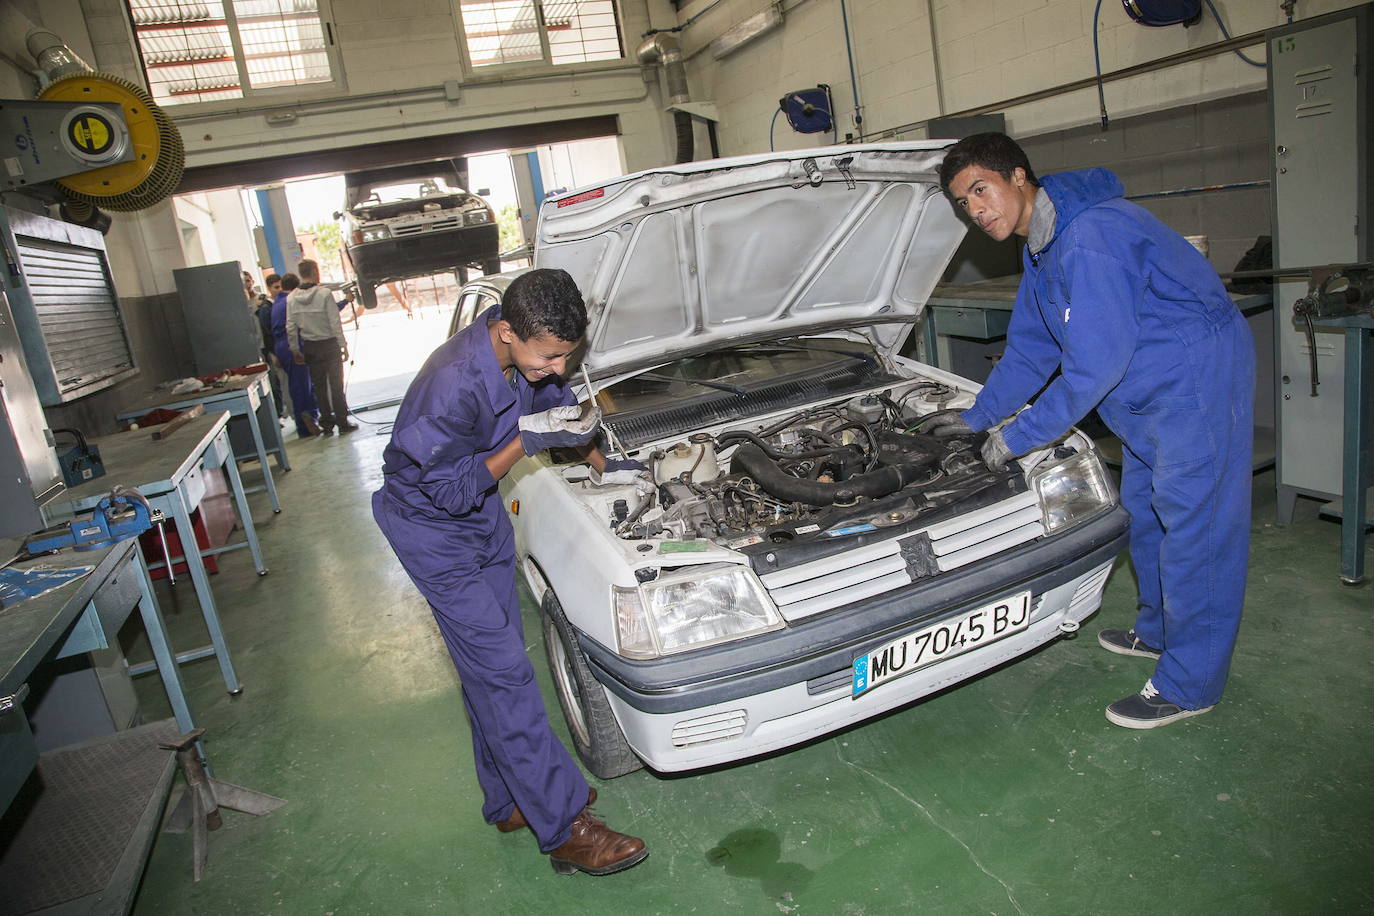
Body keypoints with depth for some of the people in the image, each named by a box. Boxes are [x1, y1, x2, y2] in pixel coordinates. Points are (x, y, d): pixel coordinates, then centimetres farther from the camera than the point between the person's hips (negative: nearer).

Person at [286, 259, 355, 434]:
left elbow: (291, 327, 0)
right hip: (329, 344, -4)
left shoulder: (291, 298, -2)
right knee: (336, 385, 5)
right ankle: (343, 422, 9)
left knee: (319, 386, 12)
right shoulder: (325, 294, -15)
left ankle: (326, 423, 18)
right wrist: (343, 345, -8)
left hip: (310, 347, 4)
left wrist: (295, 351, 9)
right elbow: (335, 323, -15)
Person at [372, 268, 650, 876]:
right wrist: (527, 440, -30)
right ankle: (563, 828, 1)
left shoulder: (527, 352, -11)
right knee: (501, 670, -8)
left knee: (496, 660, 13)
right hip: (432, 527, -8)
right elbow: (452, 491, -26)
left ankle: (511, 801, 29)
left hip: (483, 514, 8)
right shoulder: (454, 384, -35)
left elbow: (561, 406, 11)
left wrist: (601, 465, 14)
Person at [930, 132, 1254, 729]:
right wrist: (978, 417, 22)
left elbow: (1095, 365, -28)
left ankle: (1188, 685, 8)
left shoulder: (1090, 237, -26)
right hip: (1148, 389, 10)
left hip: (1199, 375, -10)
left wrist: (1018, 437, -19)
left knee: (1192, 524, -3)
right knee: (1145, 509, 19)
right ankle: (1158, 630, 39)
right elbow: (1031, 348, 18)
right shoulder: (1042, 246, 7)